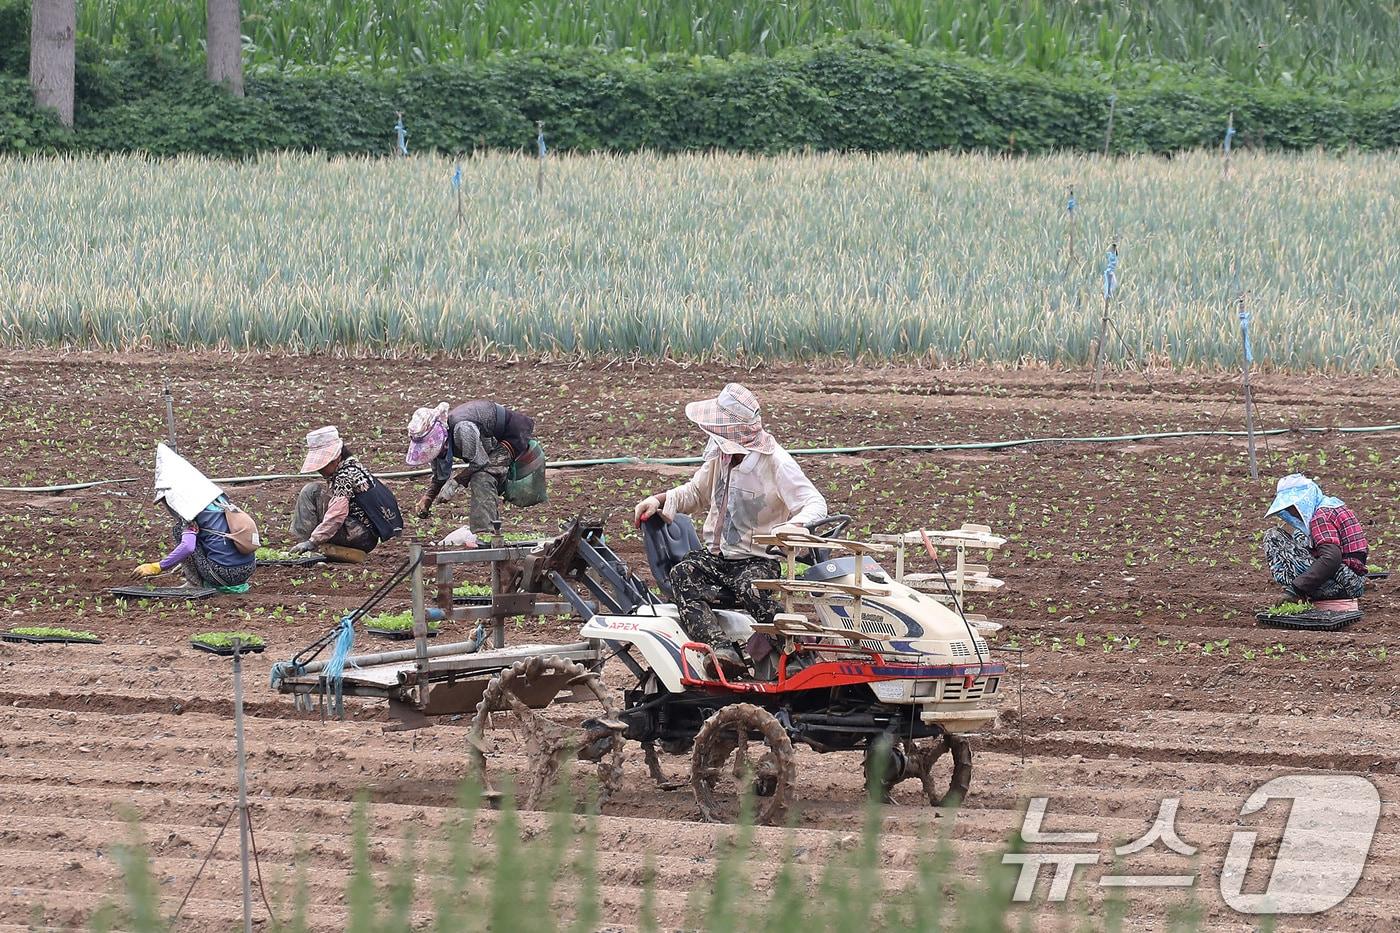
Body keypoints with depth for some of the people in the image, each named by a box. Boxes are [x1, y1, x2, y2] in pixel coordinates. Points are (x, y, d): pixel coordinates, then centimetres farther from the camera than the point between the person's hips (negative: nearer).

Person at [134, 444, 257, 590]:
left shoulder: (191, 507, -9)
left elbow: (187, 547, -22)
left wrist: (156, 567, -13)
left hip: (225, 574, -8)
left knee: (179, 531, 4)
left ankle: (194, 584, 6)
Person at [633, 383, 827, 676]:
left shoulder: (775, 462, -10)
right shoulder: (719, 456, 10)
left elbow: (815, 503, -16)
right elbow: (696, 493, 28)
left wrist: (795, 525, -39)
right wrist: (659, 500, 9)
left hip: (757, 560, -6)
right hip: (715, 555, 6)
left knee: (750, 588, -40)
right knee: (683, 575, -28)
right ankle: (720, 649, -45)